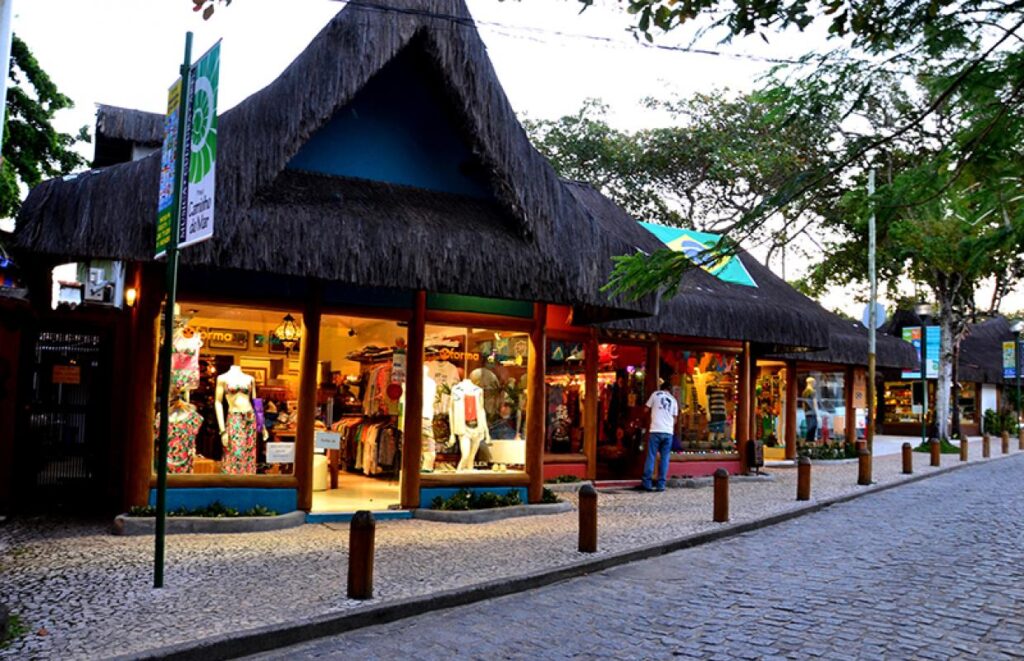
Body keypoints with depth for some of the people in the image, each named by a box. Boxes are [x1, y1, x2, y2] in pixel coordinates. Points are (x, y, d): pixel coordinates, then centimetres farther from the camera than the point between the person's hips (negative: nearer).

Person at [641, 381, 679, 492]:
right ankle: (661, 484, 3)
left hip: (656, 430, -2)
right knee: (664, 458, 6)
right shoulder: (673, 400, 17)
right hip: (668, 432, 2)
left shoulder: (656, 394, 8)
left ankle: (646, 483, 0)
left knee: (651, 457, 1)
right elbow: (675, 418, 16)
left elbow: (646, 409, 13)